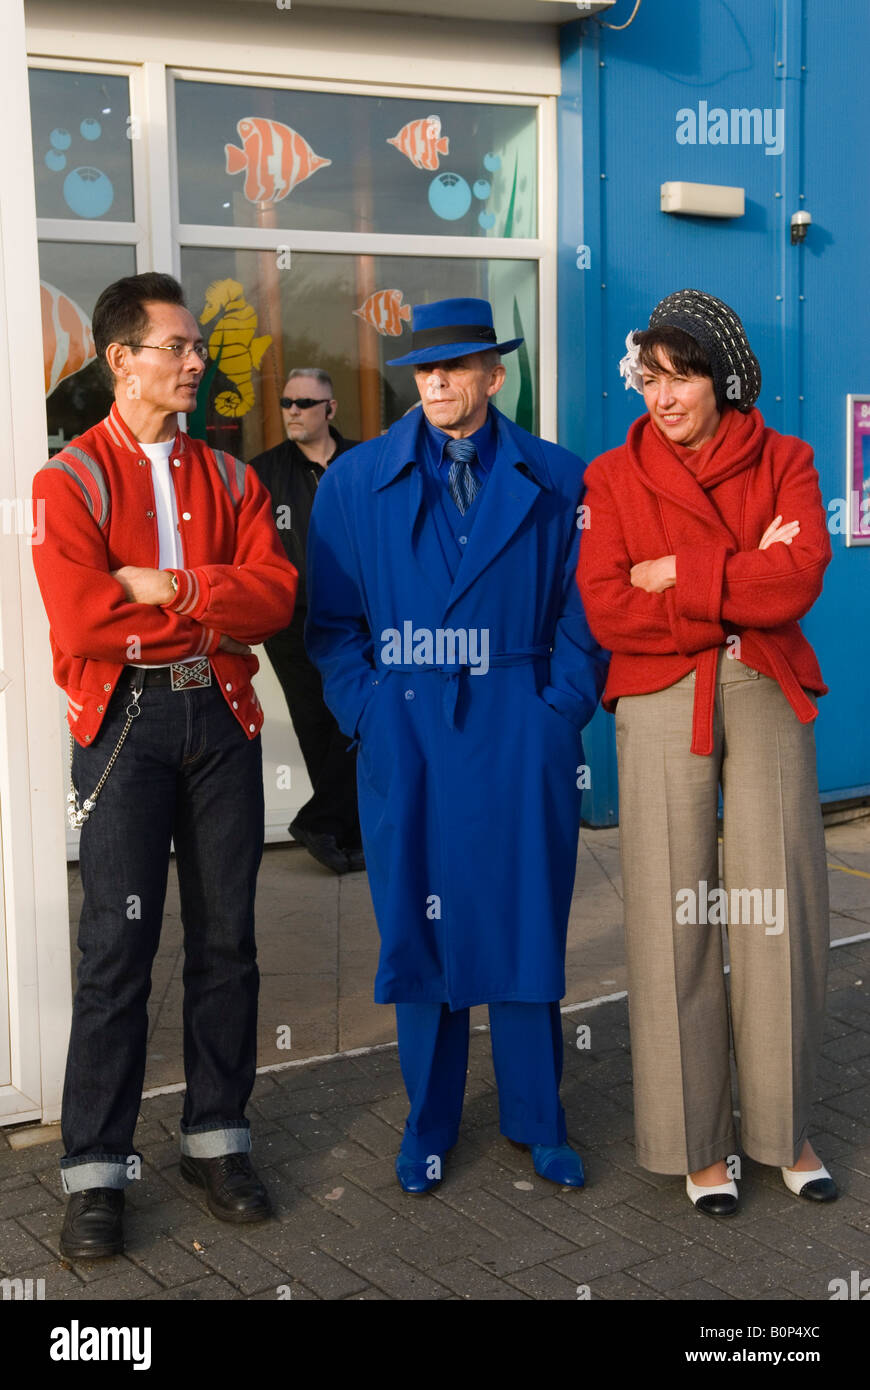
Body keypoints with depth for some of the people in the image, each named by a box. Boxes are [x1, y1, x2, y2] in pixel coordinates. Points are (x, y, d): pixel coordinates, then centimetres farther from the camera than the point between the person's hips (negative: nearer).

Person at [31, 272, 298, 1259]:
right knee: (119, 944, -3)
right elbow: (78, 621, -16)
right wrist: (209, 608, -8)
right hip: (125, 721, -4)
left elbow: (274, 595, -3)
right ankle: (95, 1174, 7)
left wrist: (166, 586, -14)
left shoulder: (227, 479, 13)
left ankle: (216, 1140, 22)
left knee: (226, 935, 8)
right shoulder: (72, 478, -1)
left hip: (220, 714, 4)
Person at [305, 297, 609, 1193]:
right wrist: (365, 713, -4)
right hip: (405, 739, 0)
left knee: (528, 925, 6)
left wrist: (561, 709, -4)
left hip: (521, 739, 0)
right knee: (417, 930, 7)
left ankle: (535, 1119, 24)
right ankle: (427, 1125, 24)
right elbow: (332, 621, 6)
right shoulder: (355, 482, 6)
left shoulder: (555, 481, 5)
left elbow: (584, 613, 6)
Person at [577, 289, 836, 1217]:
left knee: (779, 907, 0)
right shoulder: (614, 475, 7)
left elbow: (800, 579, -8)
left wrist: (678, 574, -9)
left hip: (768, 695, 1)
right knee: (673, 913, 0)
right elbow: (607, 610, -6)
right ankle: (695, 1140, 13)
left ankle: (783, 1129, 17)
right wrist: (744, 589, -7)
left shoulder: (782, 461, 9)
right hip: (660, 702, 0)